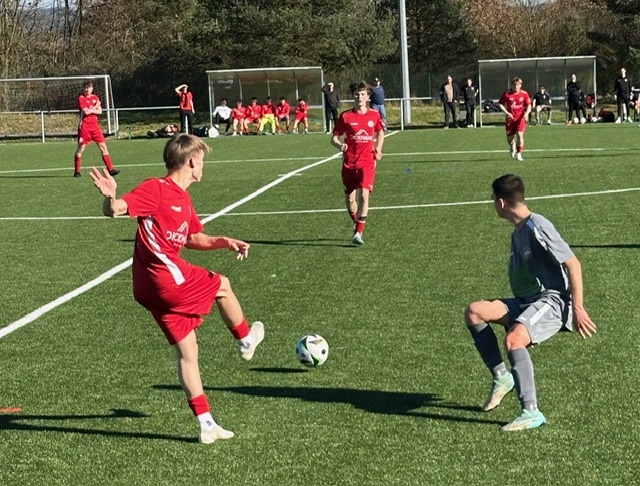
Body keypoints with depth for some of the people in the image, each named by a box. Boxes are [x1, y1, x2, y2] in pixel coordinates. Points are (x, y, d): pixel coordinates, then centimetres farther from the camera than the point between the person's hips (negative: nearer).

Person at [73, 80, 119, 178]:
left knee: (103, 146, 0)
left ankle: (110, 169, 0)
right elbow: (86, 112, -17)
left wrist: (90, 110, -12)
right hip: (84, 125, -5)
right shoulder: (81, 98, -5)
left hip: (95, 125, 5)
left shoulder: (95, 98, 11)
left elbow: (100, 111, 2)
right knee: (80, 148, -1)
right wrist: (95, 107, -4)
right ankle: (77, 171, 8)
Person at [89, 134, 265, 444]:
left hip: (154, 288, 9)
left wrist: (224, 242, 11)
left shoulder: (184, 199, 17)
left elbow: (193, 238, 28)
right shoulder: (155, 190, -12)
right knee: (222, 286, 12)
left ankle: (206, 425, 13)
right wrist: (110, 199, -44)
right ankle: (246, 342, 38)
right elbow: (115, 210, -21)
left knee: (186, 351, 9)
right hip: (167, 277, -9)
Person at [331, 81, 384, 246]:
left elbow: (380, 133, 22)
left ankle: (358, 232, -15)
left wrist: (378, 149, 6)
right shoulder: (345, 116, -1)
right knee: (349, 199, 7)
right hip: (349, 163, 1)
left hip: (367, 161, -1)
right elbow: (334, 138, 2)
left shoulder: (374, 115, 4)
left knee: (364, 194, -17)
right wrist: (339, 145, -21)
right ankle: (357, 224, 34)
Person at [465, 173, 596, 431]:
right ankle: (501, 376, 2)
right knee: (474, 312, -5)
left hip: (553, 300, -9)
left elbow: (573, 263, -16)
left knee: (513, 340, -33)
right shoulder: (517, 233, 17)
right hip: (527, 301, 9)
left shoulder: (537, 227, -13)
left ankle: (532, 412, -29)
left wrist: (578, 309, -20)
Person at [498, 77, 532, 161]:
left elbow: (529, 105, 2)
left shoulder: (524, 94, -2)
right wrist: (506, 113, -13)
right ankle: (512, 145, 43)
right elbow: (500, 104, 1)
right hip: (510, 118, 1)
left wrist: (527, 113, -18)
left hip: (520, 118, -1)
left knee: (520, 135, -17)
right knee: (509, 139, 5)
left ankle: (519, 154, -4)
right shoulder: (506, 94, -4)